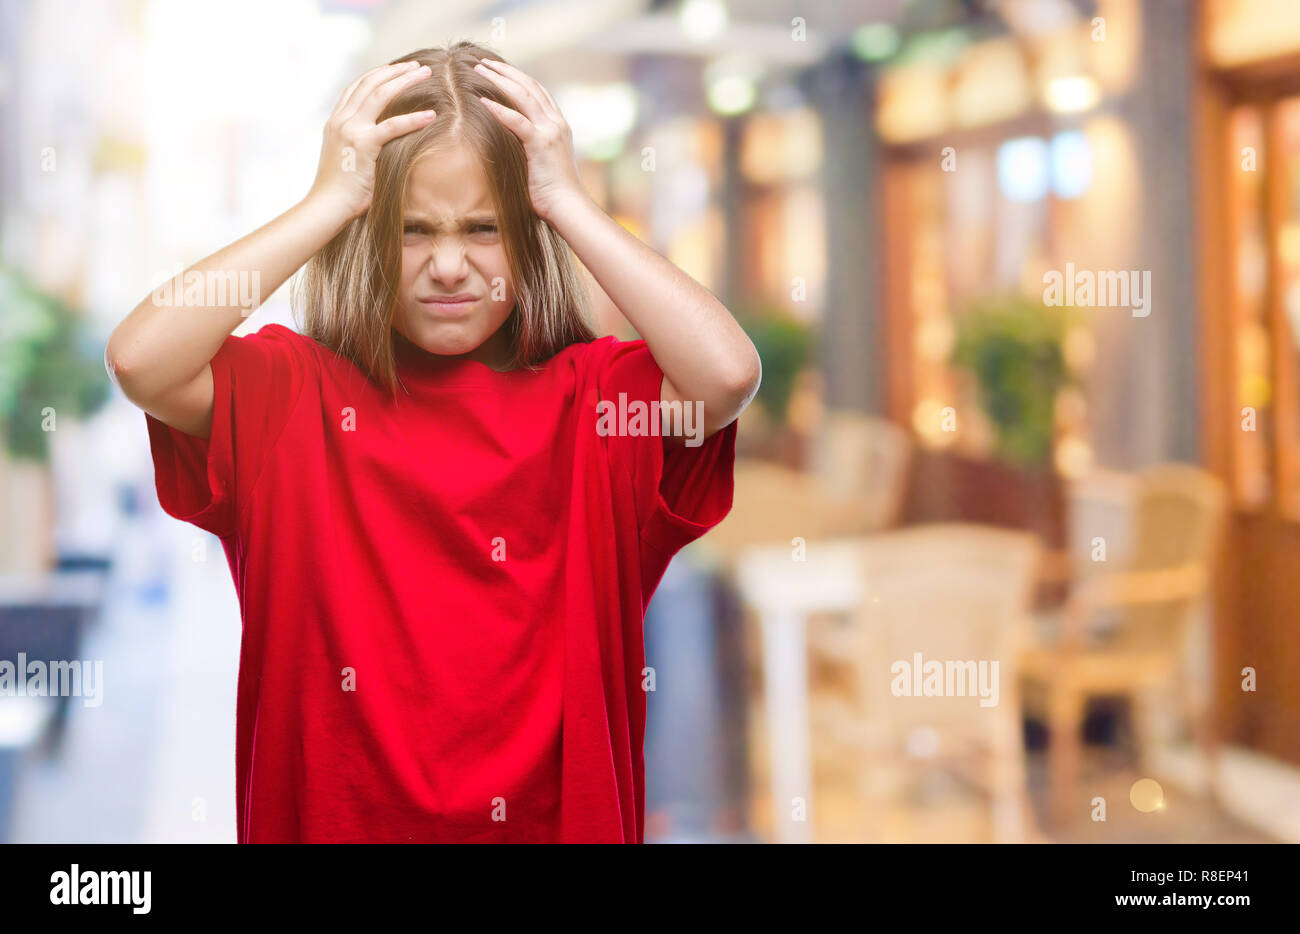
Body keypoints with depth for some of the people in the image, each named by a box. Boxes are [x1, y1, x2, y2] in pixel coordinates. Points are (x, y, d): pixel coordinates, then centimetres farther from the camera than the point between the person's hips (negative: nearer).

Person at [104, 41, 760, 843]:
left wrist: (568, 200, -10)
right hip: (328, 818, 0)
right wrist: (330, 200, -11)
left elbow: (729, 372, -18)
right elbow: (138, 358, -17)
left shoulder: (589, 395, 1)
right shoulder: (287, 393, 1)